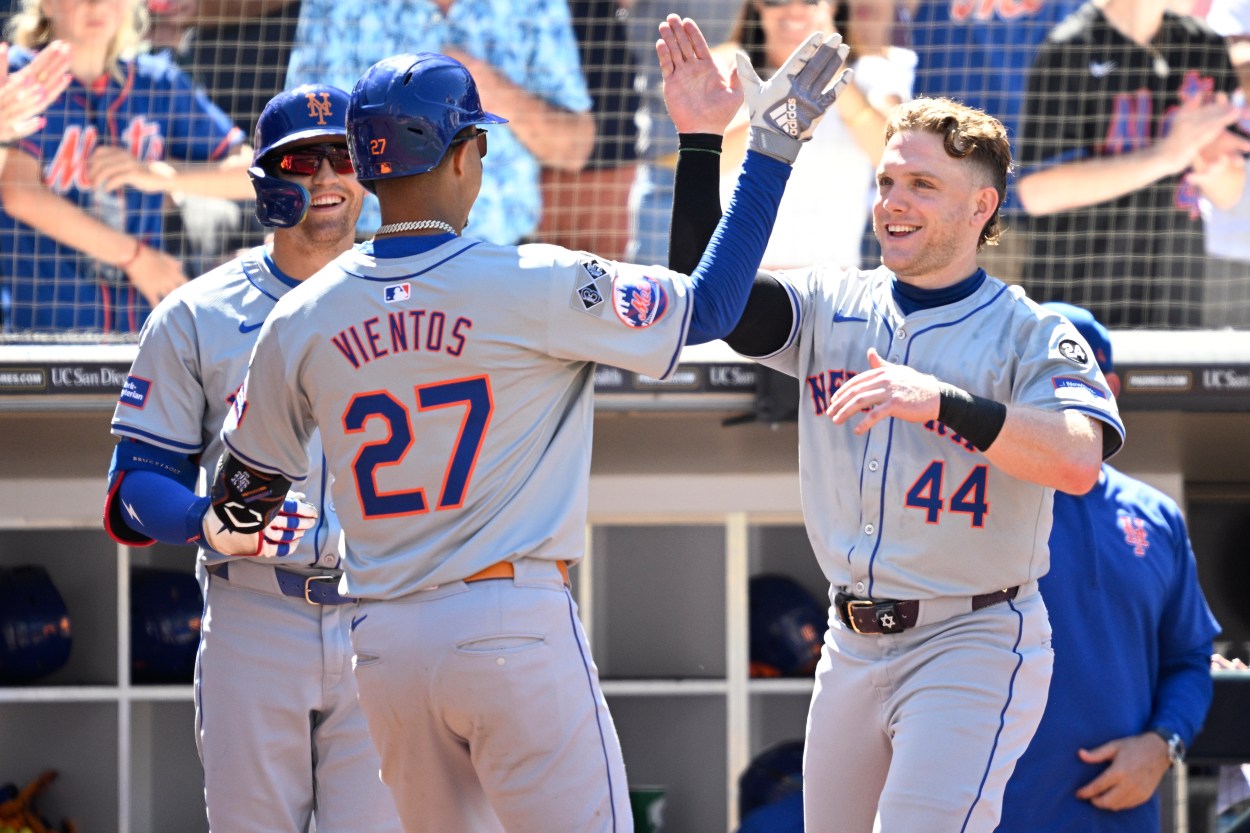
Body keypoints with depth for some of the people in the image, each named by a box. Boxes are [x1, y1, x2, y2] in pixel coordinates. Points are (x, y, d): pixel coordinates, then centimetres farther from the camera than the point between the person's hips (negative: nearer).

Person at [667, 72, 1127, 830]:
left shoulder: (1031, 335, -7)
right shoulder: (832, 306, 9)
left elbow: (1080, 461, -24)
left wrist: (937, 400, -37)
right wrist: (698, 140, -11)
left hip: (972, 648, -6)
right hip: (853, 646, 6)